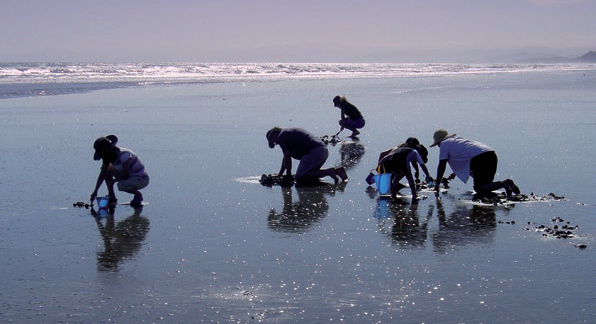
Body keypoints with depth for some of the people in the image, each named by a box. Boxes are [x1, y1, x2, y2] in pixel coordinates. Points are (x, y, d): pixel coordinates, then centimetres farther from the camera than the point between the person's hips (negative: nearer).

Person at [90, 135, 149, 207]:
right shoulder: (107, 157, -3)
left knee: (121, 185, -35)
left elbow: (125, 175, -27)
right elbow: (102, 174, -2)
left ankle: (138, 194, -5)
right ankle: (112, 197, 9)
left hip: (141, 179, -9)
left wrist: (113, 181, -16)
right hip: (129, 175, 9)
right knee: (106, 170, 4)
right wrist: (95, 191, -7)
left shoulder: (123, 155, -28)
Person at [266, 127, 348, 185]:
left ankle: (328, 172, -20)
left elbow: (287, 157, -2)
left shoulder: (281, 136, 2)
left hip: (314, 152, -10)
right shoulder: (288, 133, 32)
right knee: (309, 173, 23)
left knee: (300, 178, -11)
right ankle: (336, 170, 10)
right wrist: (279, 174, 40)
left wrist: (289, 175, 6)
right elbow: (286, 157, 38)